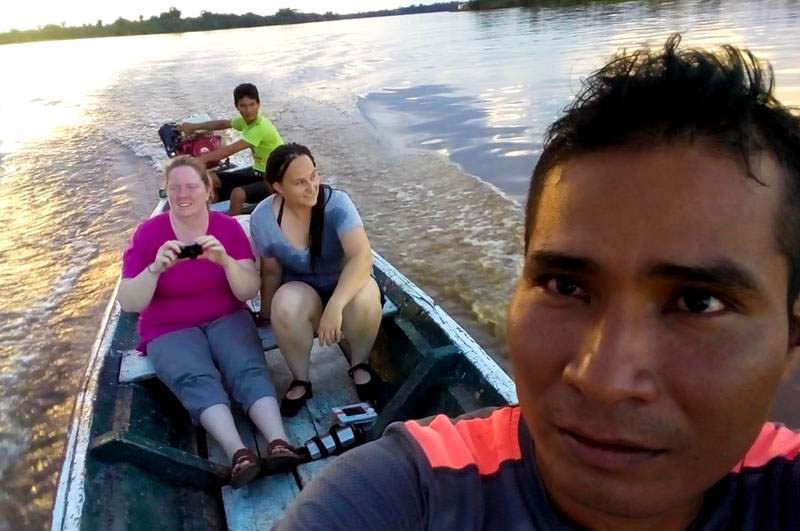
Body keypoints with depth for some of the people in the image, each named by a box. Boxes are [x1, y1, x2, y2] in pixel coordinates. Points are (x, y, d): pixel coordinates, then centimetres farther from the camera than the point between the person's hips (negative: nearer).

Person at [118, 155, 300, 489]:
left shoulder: (228, 227, -2)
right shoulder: (148, 233, -4)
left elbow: (249, 292, -8)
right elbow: (128, 303, -10)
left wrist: (226, 261, -27)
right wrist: (156, 268, -28)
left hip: (226, 319, 1)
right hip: (170, 330, -1)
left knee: (250, 369, -29)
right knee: (198, 380, -32)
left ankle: (279, 443, -44)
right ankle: (238, 454, -48)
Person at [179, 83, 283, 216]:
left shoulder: (260, 128, -27)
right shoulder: (246, 120, 0)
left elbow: (229, 150, -30)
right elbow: (223, 123, 20)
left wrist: (198, 160, -30)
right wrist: (194, 127, 13)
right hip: (258, 171, 9)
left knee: (238, 194, -34)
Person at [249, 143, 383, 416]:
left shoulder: (336, 202, -24)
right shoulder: (262, 218, -16)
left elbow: (362, 256, -37)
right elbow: (270, 272, 0)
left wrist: (335, 306, -48)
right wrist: (268, 315, 10)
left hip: (345, 284, -1)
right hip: (301, 290, 1)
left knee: (365, 299, -35)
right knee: (286, 307, -34)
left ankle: (360, 364, -5)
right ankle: (300, 380, -7)